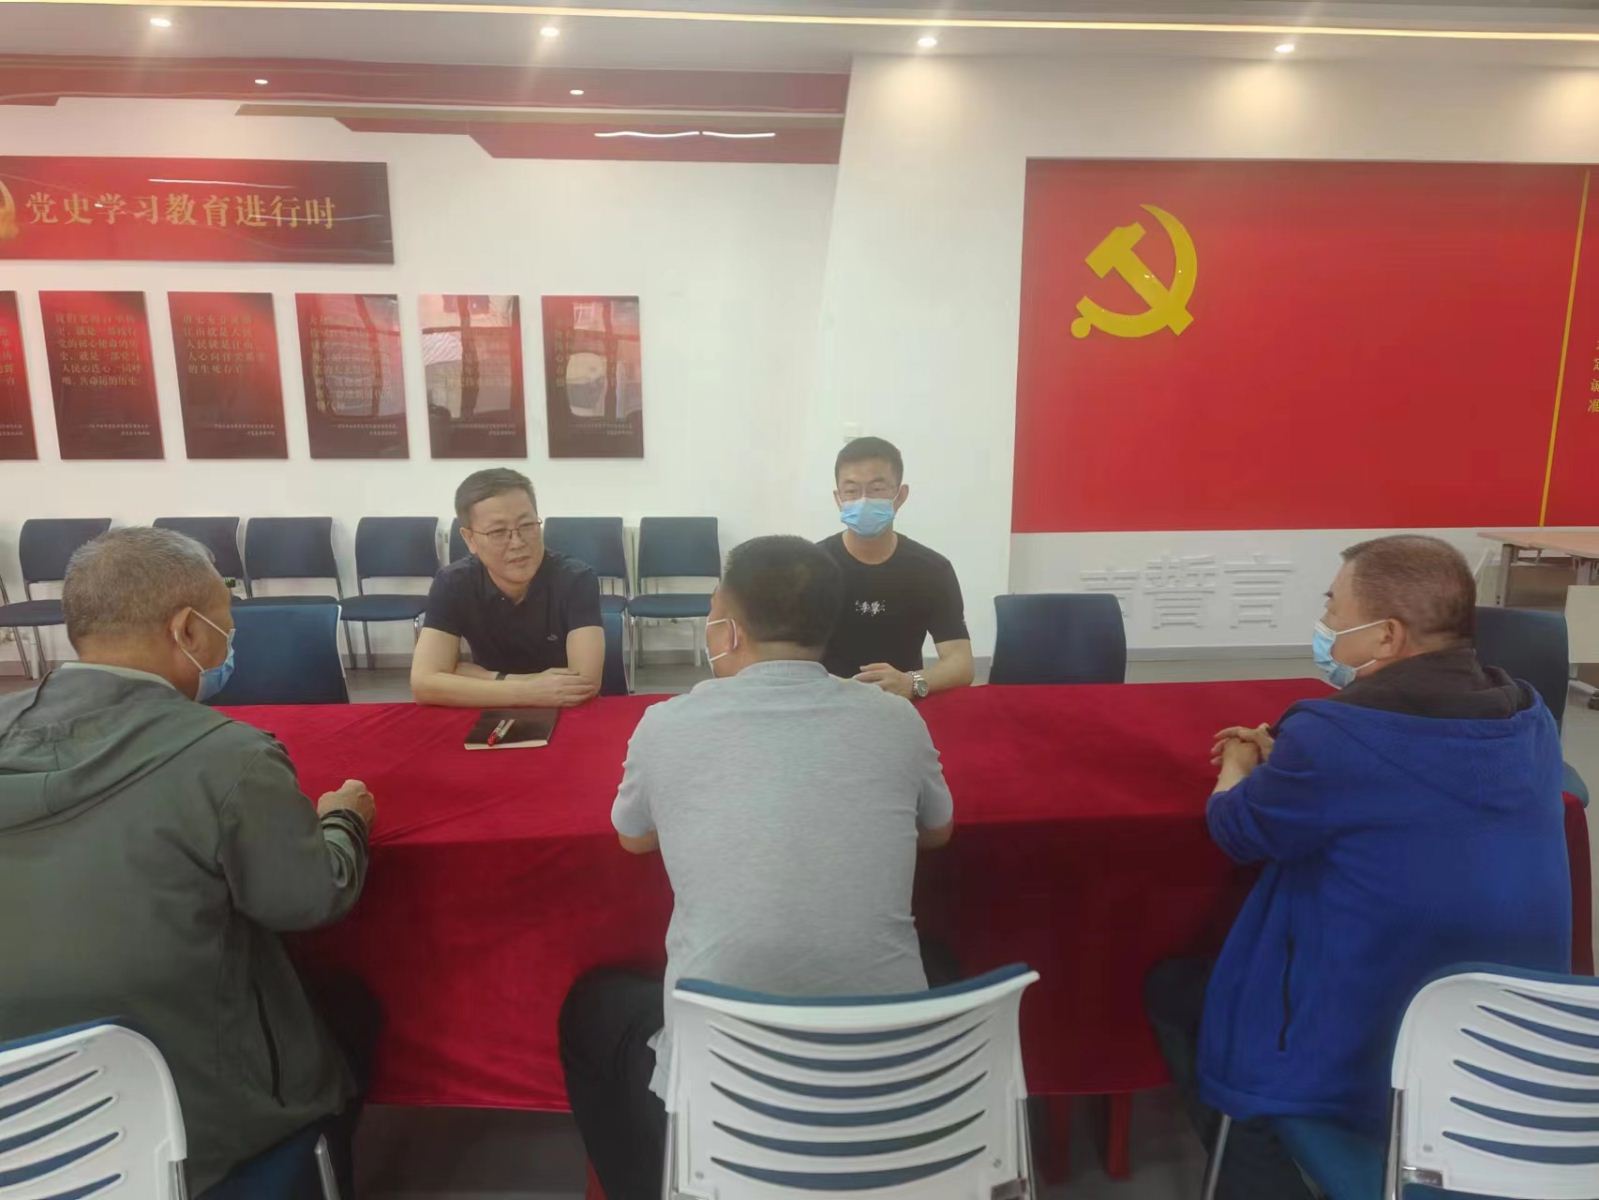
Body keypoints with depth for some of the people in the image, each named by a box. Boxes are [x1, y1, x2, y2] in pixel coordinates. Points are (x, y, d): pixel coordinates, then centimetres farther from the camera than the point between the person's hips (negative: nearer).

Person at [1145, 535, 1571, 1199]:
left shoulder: (1331, 737, -26)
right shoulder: (1532, 720, -4)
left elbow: (1236, 830, -7)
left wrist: (1239, 769, 13)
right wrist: (1284, 761, 14)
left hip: (1364, 1072, -7)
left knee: (1170, 987, 17)